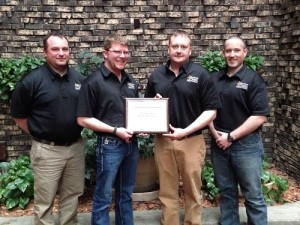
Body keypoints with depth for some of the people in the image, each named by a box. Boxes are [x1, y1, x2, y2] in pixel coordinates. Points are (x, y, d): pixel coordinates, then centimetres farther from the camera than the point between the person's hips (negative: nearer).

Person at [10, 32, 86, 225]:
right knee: (44, 200, 8)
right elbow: (19, 115, -2)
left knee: (72, 195, 17)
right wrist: (39, 134, 2)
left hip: (76, 147, 4)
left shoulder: (80, 79, 3)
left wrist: (75, 131, 6)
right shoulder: (32, 81, -10)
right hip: (47, 150, -4)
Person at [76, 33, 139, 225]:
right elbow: (83, 119, -12)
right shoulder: (94, 82, -10)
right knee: (104, 197, 5)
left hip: (131, 143, 6)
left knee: (126, 194, 19)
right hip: (109, 145, -6)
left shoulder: (130, 80, 11)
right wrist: (115, 130, -18)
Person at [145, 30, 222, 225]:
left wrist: (185, 131, -17)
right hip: (162, 140, 3)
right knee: (167, 191, 13)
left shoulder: (200, 74, -3)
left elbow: (211, 111, -7)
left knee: (192, 191, 11)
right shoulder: (156, 75, 8)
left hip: (191, 141, -3)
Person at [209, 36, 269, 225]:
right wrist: (215, 133, -5)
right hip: (219, 144, 4)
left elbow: (260, 116, -12)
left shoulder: (253, 79, -6)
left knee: (253, 195, 5)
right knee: (226, 192, 16)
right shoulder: (215, 79, 8)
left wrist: (231, 136, -13)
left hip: (246, 145, -4)